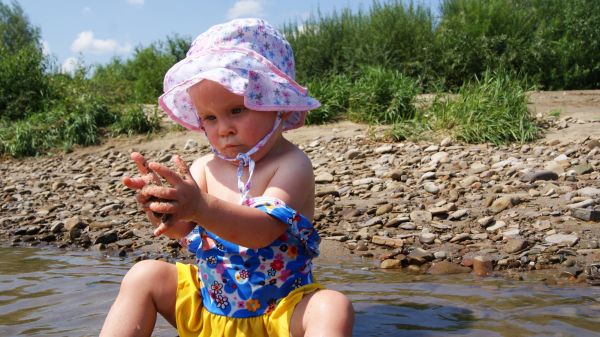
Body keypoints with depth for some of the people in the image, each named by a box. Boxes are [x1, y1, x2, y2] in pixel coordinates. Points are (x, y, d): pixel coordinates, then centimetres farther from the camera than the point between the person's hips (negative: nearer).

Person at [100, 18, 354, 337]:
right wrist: (162, 210, -35)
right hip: (205, 306, 5)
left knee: (332, 307, -32)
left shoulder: (292, 165, -17)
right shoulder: (206, 167, -1)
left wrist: (201, 207, -49)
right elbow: (184, 231, -11)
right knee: (143, 275, -7)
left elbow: (263, 229, -32)